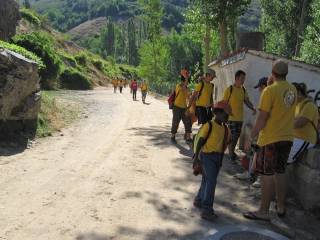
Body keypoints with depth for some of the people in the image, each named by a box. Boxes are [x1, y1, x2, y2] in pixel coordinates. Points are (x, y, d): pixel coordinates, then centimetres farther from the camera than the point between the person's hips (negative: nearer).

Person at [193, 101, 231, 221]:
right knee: (211, 181, -14)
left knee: (207, 180, 17)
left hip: (217, 156, 7)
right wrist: (196, 156, -13)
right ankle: (206, 209, -10)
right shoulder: (209, 125, -13)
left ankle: (199, 200, 35)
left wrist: (220, 159, 19)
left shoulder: (225, 129, 8)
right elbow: (200, 141, -12)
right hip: (207, 155, -7)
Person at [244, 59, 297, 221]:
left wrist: (251, 138, -8)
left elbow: (262, 118, -17)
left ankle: (263, 212, 8)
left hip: (270, 139, -7)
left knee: (267, 175, 0)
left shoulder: (270, 90, -15)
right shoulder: (293, 90, 6)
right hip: (287, 138, 7)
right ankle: (281, 207, 29)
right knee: (280, 172, 18)